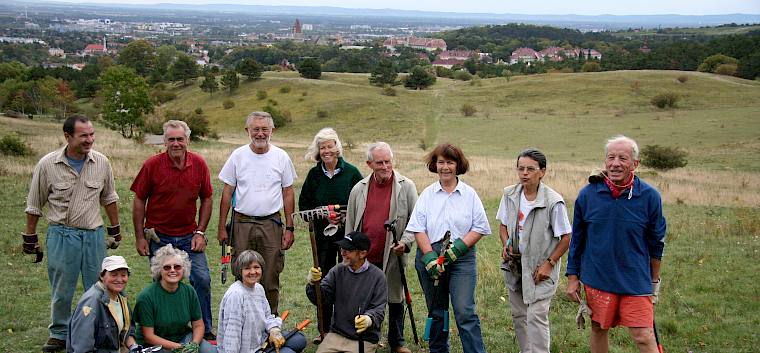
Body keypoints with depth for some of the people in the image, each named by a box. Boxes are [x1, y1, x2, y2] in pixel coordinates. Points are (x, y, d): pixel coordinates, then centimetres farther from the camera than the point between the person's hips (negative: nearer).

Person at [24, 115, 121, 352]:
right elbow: (34, 205, 2)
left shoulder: (101, 162, -1)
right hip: (61, 235, -2)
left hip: (94, 235, 2)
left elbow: (109, 199, 13)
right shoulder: (47, 164, -8)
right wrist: (30, 238, 6)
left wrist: (115, 231, 15)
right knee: (61, 291, 6)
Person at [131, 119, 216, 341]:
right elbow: (139, 201, -3)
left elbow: (207, 199, 6)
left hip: (189, 237, 2)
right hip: (159, 237, -2)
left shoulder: (199, 164, -3)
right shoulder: (152, 165, -9)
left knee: (202, 279, -4)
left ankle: (205, 331, 12)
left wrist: (200, 232, 1)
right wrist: (139, 237, -5)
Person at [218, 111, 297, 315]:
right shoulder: (238, 156, 1)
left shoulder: (281, 157, 2)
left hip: (271, 224, 0)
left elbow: (288, 193, 6)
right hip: (242, 223, 0)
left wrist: (289, 228, 2)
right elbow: (227, 193, 5)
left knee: (270, 280, 4)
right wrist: (222, 227, 2)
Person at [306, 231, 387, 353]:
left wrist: (369, 319, -33)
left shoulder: (377, 276, -7)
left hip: (364, 339, -3)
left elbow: (379, 309, -10)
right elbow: (320, 299, -1)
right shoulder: (337, 270, 4)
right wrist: (313, 284, -22)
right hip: (337, 334, 3)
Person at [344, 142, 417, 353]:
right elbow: (350, 225, 12)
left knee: (395, 300, 10)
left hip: (392, 256, -1)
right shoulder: (359, 189, 7)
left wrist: (405, 241, -16)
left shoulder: (406, 187, 0)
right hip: (364, 257, 2)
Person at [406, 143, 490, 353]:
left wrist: (459, 247, -12)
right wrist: (430, 256, -11)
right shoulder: (427, 194, 7)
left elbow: (480, 227, 1)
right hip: (430, 255, 2)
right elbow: (418, 228, 1)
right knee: (436, 312, 13)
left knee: (465, 312, -11)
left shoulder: (469, 194, 4)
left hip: (462, 257, -2)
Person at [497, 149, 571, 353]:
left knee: (536, 317, -13)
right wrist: (506, 245, -6)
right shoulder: (510, 195, -1)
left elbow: (566, 237, -9)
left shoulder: (553, 202, -17)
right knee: (519, 315, 15)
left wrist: (549, 263, -14)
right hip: (515, 265, 6)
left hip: (540, 268, -6)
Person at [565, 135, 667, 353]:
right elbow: (577, 239, 7)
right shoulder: (587, 194, -3)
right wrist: (572, 277, 7)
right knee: (598, 330, 13)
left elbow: (656, 243, 5)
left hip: (636, 282, -2)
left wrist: (654, 282, 11)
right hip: (597, 279, 2)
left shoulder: (649, 197, -7)